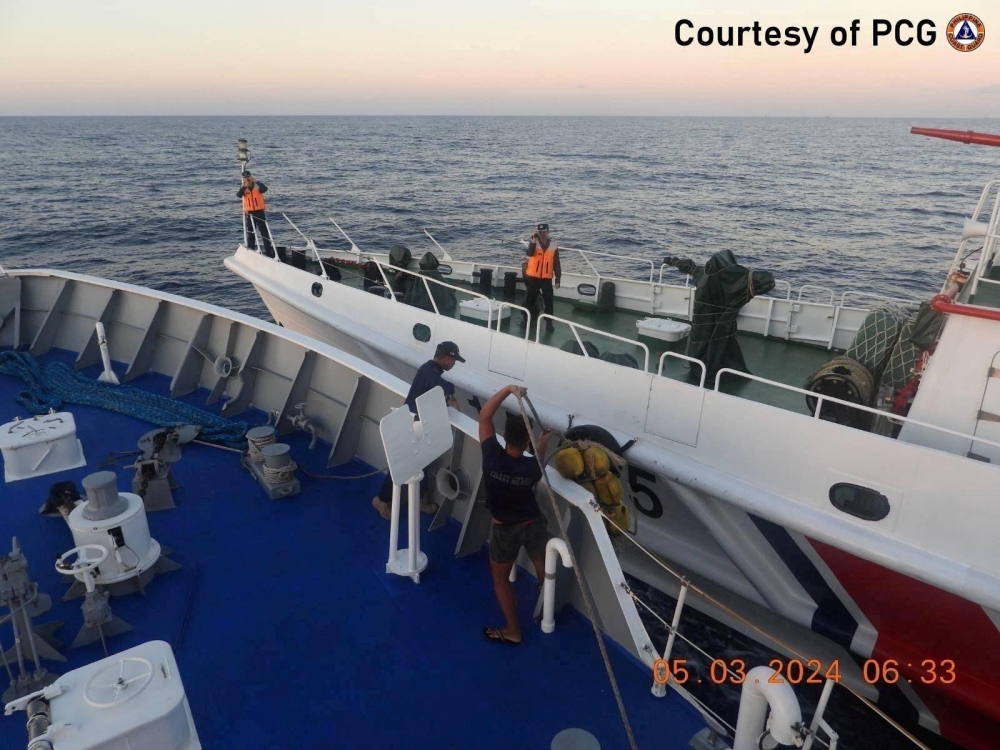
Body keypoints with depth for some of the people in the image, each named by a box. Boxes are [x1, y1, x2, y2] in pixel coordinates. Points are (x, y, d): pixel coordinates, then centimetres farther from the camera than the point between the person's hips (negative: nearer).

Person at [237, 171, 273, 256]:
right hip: (249, 213, 2)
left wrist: (257, 181, -30)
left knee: (264, 231, -1)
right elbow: (238, 195, -15)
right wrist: (245, 186, -26)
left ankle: (269, 250, 2)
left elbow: (265, 189, -22)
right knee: (250, 232, 9)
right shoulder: (244, 189, 3)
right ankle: (251, 250, 17)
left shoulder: (258, 186, -2)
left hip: (259, 212, -2)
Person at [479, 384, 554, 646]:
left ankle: (513, 631, 29)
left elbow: (484, 417, -20)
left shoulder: (492, 456, -28)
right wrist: (543, 445, 13)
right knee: (544, 569, 26)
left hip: (505, 529, -2)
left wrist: (508, 389, -23)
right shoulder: (532, 467, -25)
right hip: (533, 523, 2)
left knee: (500, 578, 20)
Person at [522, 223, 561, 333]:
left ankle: (549, 322, 7)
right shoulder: (533, 242, -3)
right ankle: (526, 319, 24)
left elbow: (556, 263, 3)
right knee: (530, 299, 11)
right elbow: (530, 253, -24)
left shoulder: (553, 244, 0)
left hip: (547, 277, 1)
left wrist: (558, 279, 0)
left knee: (548, 300, 1)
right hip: (533, 276, 0)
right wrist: (534, 240, -34)